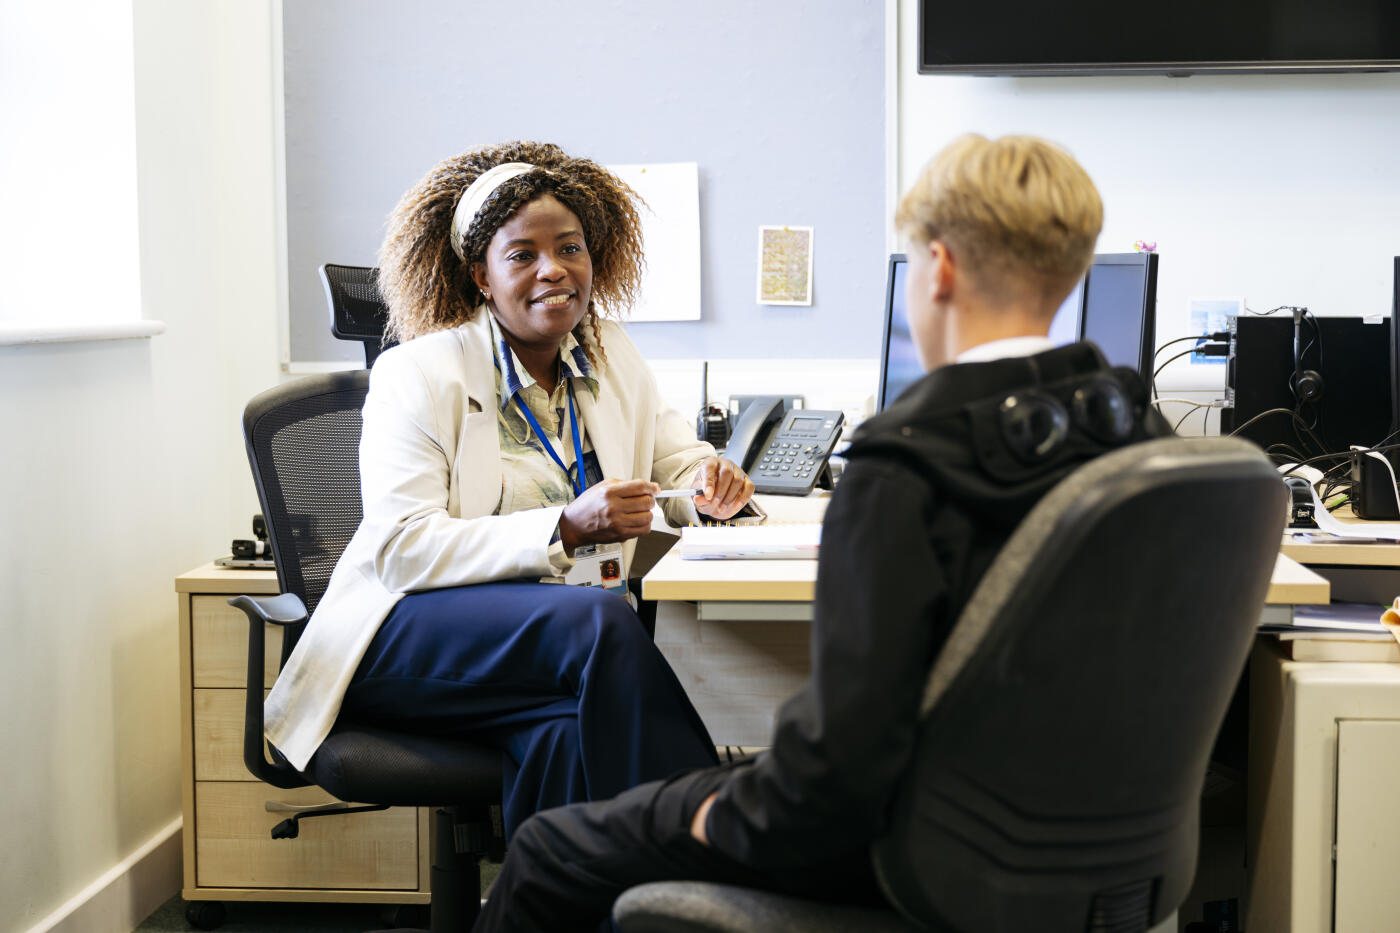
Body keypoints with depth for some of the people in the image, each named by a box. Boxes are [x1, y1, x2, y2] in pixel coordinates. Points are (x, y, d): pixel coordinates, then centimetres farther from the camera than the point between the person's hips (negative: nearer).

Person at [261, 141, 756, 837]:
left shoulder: (609, 354, 11)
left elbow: (673, 453, 23)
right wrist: (565, 529, -29)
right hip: (408, 637, -4)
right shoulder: (419, 375, -7)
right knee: (601, 618, -33)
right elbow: (401, 550, -17)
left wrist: (707, 480, -5)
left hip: (555, 637, 4)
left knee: (568, 731, -34)